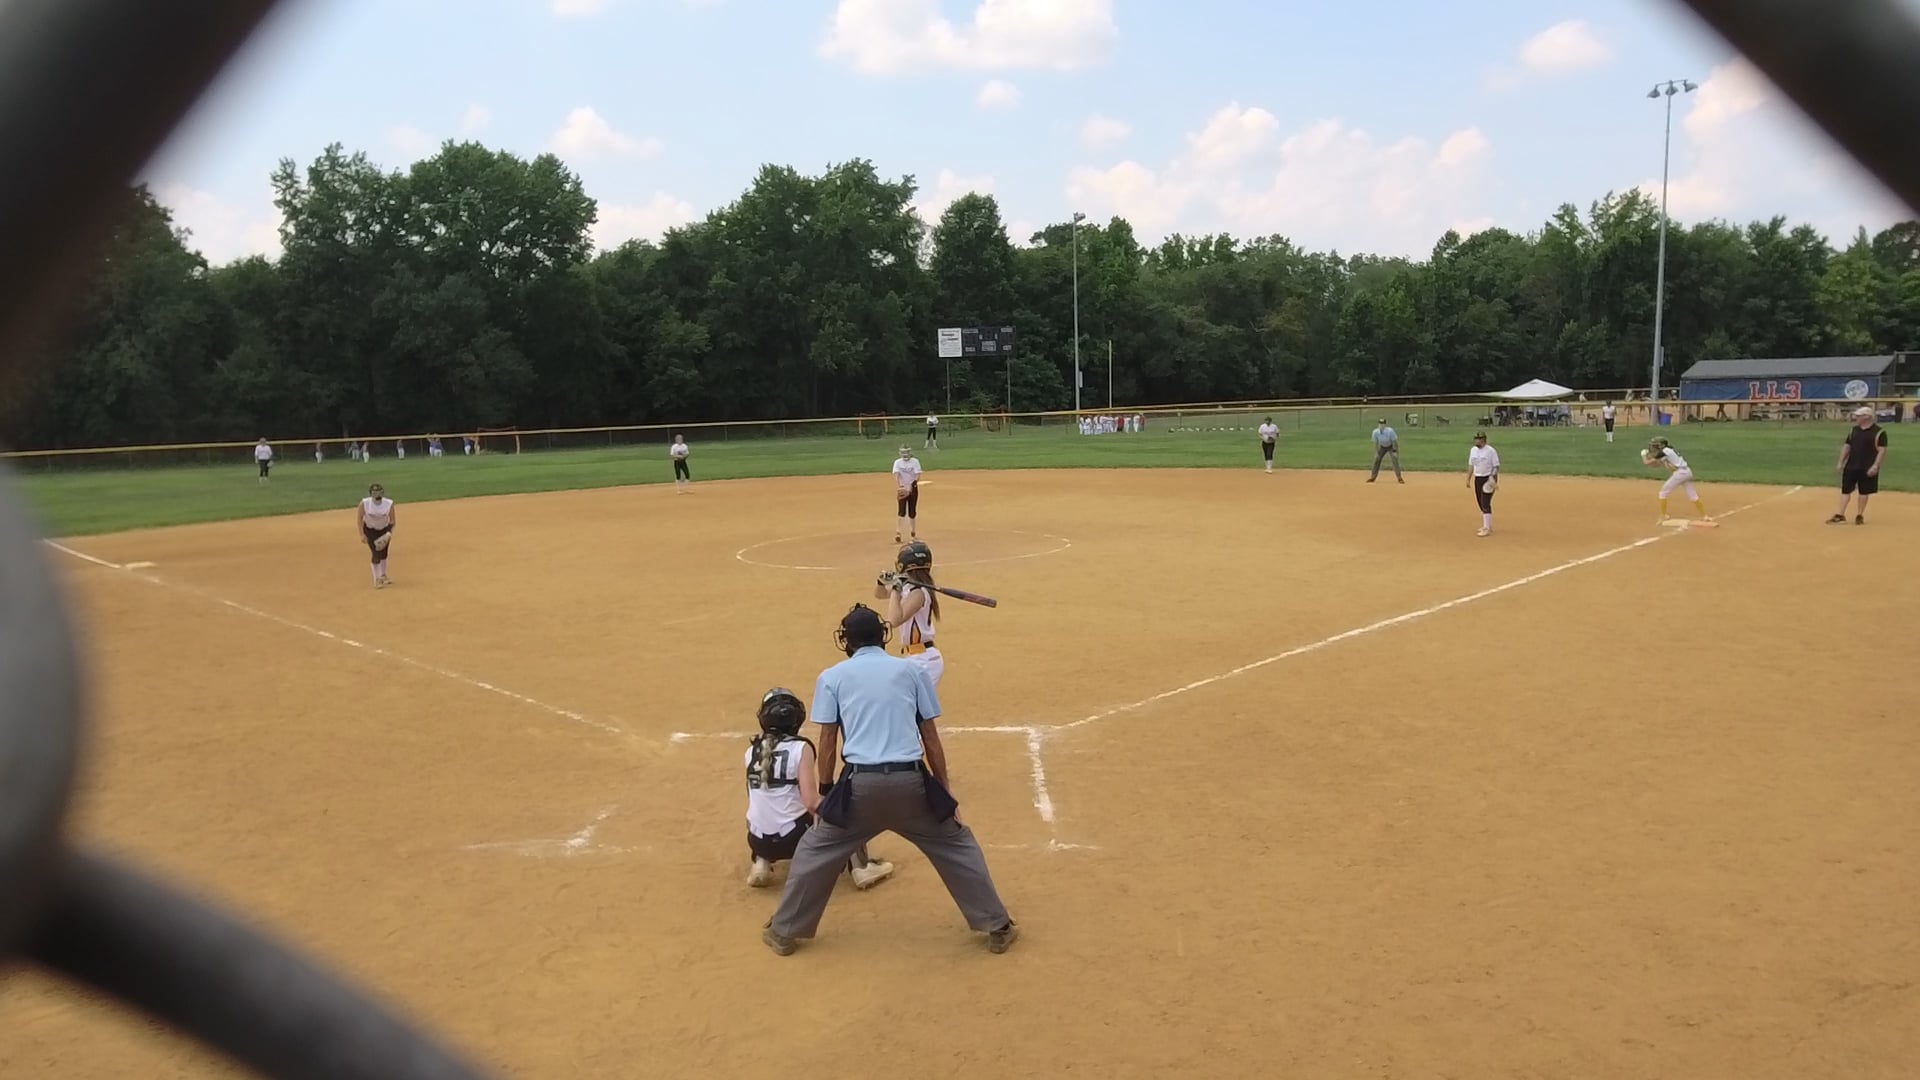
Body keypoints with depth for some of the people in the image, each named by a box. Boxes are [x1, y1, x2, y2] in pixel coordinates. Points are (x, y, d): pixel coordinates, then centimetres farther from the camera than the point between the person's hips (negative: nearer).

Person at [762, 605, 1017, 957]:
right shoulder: (911, 670, 12)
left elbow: (828, 741, 7)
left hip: (861, 784, -1)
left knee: (816, 850, 21)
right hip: (911, 782, 1)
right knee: (957, 845, 19)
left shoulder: (832, 676, 10)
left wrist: (825, 793, 17)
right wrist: (944, 789, 17)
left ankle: (784, 931, 27)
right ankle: (997, 928, 20)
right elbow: (931, 737, 11)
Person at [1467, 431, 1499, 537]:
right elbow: (1471, 465, 16)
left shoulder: (1490, 451, -12)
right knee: (1481, 504, 12)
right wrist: (1468, 479, 13)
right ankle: (1487, 526, 24)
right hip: (1477, 479, 7)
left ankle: (1487, 529, -10)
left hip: (1488, 479, -7)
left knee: (1486, 504, -11)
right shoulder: (1473, 450, 9)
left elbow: (1496, 466, -12)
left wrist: (1494, 480, -20)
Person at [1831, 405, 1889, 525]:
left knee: (1864, 491, 5)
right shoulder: (1853, 430, 9)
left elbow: (1882, 451, -11)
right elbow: (1847, 446, 14)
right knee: (1845, 490, 2)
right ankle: (1840, 515, 2)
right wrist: (1841, 462, 7)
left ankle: (1859, 515, 14)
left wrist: (1875, 466, -19)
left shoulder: (1879, 432, -8)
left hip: (1867, 469, -5)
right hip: (1850, 466, 5)